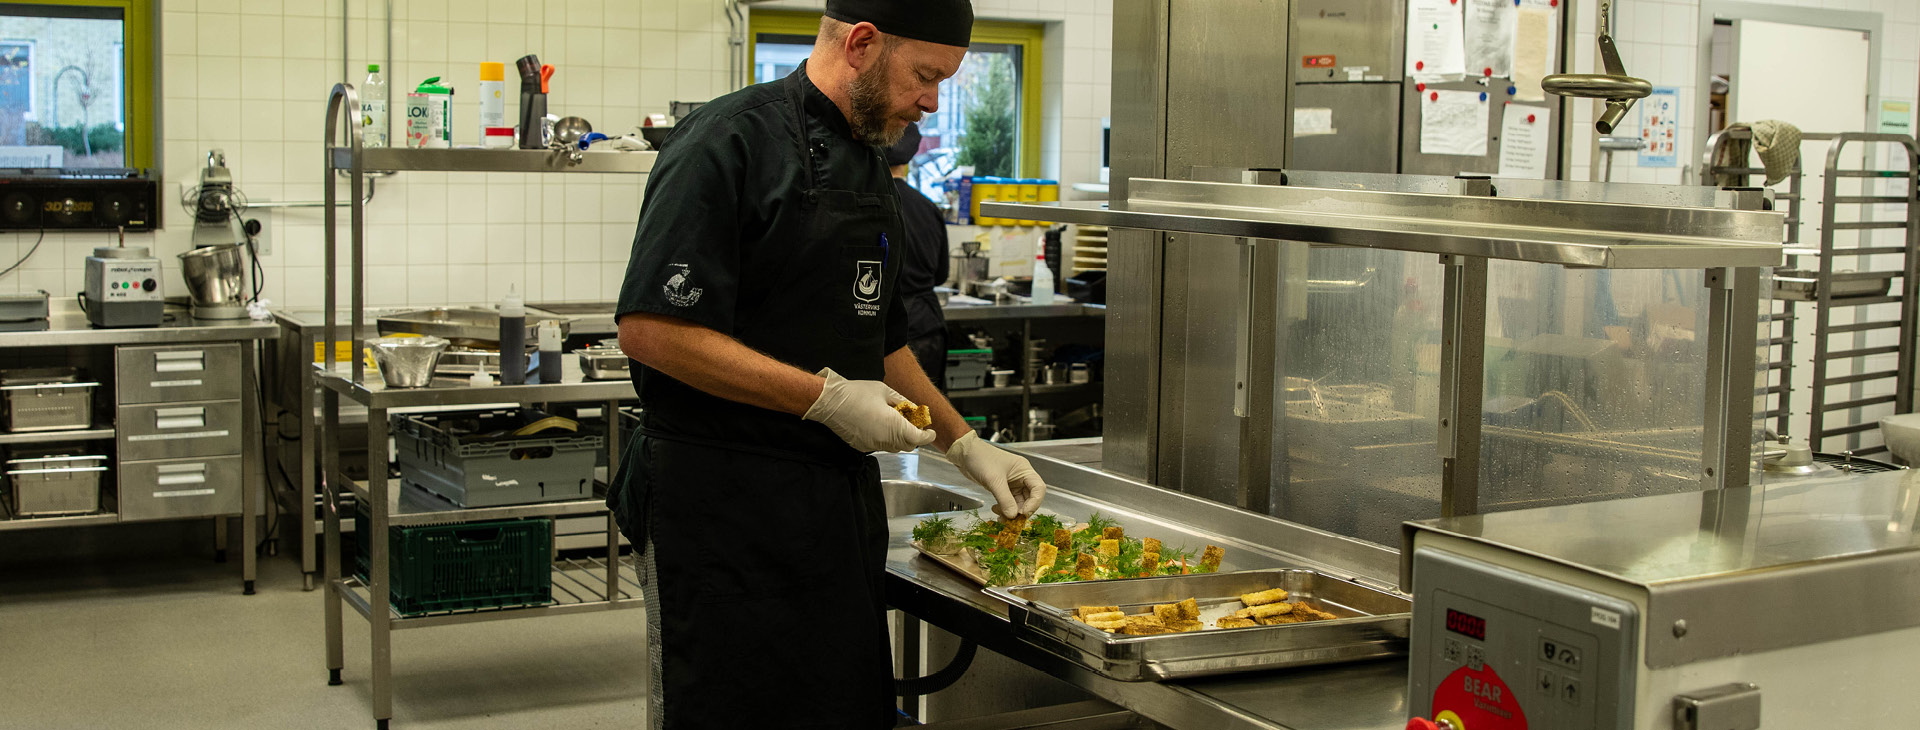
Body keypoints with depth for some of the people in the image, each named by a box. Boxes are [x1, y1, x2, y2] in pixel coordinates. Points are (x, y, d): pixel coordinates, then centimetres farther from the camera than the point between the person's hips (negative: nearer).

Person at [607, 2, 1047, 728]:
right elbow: (649, 329, -21)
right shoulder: (734, 141, -14)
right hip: (723, 510, -8)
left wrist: (965, 445, 19)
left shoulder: (869, 167, 15)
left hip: (841, 501, 8)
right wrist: (825, 397, -21)